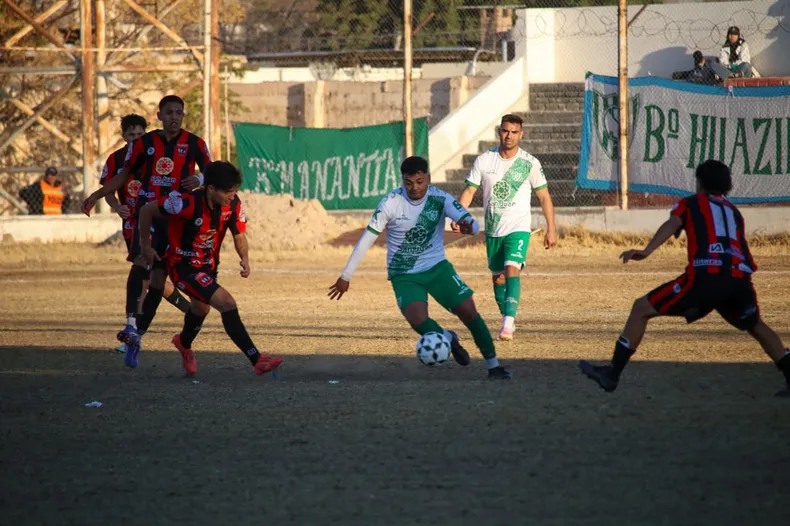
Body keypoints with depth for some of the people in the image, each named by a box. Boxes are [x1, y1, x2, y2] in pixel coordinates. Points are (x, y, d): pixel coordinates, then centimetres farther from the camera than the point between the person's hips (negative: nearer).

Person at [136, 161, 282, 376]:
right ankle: (257, 360, -25)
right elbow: (146, 210, -20)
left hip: (208, 264, 8)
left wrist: (245, 259, -21)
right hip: (183, 266, -8)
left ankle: (184, 343, 65)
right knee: (227, 303, -23)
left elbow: (238, 235, -1)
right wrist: (145, 245, -9)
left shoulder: (232, 204, -14)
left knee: (202, 308, 32)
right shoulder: (188, 203, -31)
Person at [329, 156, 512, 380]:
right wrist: (346, 277, -5)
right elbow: (367, 239, -9)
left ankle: (493, 366, 5)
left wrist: (468, 226, -47)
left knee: (468, 310, -11)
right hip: (404, 275, -2)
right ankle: (448, 338, 10)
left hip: (437, 267, 2)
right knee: (418, 320, -25)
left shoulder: (440, 199, -11)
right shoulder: (391, 203, -15)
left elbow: (472, 223, -20)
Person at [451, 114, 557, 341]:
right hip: (493, 230, 4)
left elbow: (544, 196, 2)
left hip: (518, 228, -4)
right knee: (497, 277, 11)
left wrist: (551, 228, 0)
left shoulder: (530, 164, -5)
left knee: (512, 270, -23)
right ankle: (508, 320, 29)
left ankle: (508, 323, -29)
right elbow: (469, 191, 2)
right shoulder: (483, 161, 0)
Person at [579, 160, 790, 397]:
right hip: (740, 279, 4)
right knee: (755, 326, 32)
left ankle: (612, 375, 3)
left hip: (705, 276, -4)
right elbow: (739, 243, 23)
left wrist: (646, 251, -15)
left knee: (642, 309, 7)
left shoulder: (690, 203, 21)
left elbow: (672, 224, 1)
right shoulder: (734, 212, 33)